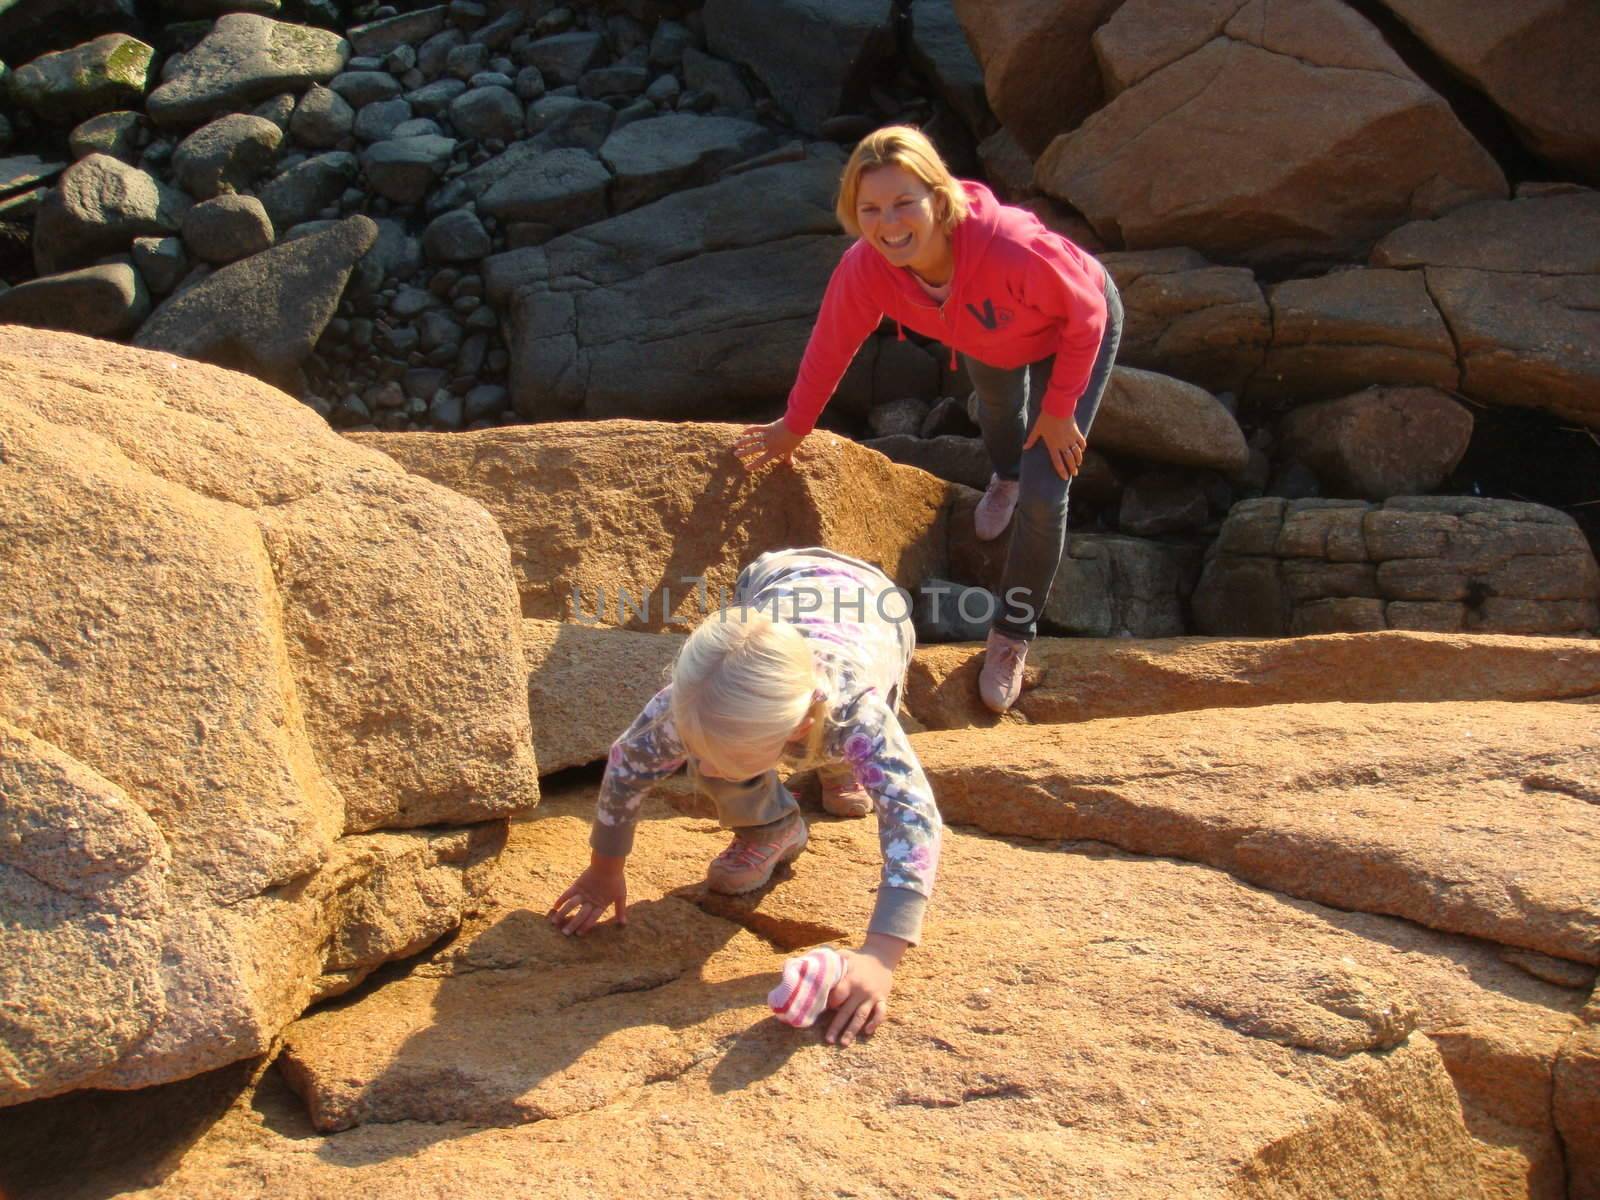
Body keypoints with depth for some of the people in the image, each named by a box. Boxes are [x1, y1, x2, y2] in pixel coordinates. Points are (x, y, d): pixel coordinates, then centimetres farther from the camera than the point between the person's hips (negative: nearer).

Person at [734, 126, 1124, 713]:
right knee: (996, 407, 36)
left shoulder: (1015, 249, -49)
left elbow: (1086, 316, -28)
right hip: (988, 341, 4)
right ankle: (1005, 476, 75)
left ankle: (1014, 632, 17)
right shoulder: (863, 270, -36)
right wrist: (794, 427, -1)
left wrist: (1060, 408, -19)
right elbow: (831, 345, -15)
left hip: (1073, 331, -4)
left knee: (1042, 495, -8)